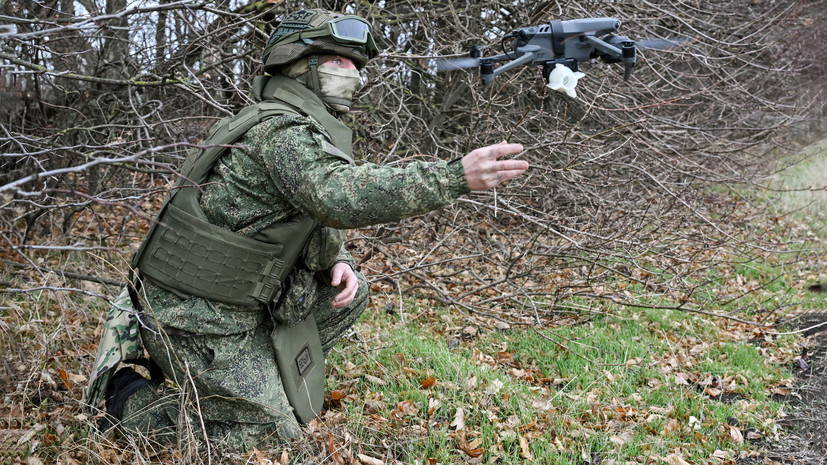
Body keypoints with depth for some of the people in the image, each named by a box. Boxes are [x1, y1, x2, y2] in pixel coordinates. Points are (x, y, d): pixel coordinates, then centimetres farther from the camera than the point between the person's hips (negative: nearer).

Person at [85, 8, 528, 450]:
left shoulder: (301, 126, 13)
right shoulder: (282, 129, -19)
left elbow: (321, 214, 20)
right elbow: (341, 195, -38)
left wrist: (339, 262, -3)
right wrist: (456, 176, -42)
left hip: (234, 301, 9)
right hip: (199, 320, -9)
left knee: (350, 293, 8)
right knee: (270, 438, -3)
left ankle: (269, 384, 15)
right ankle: (128, 397, 7)